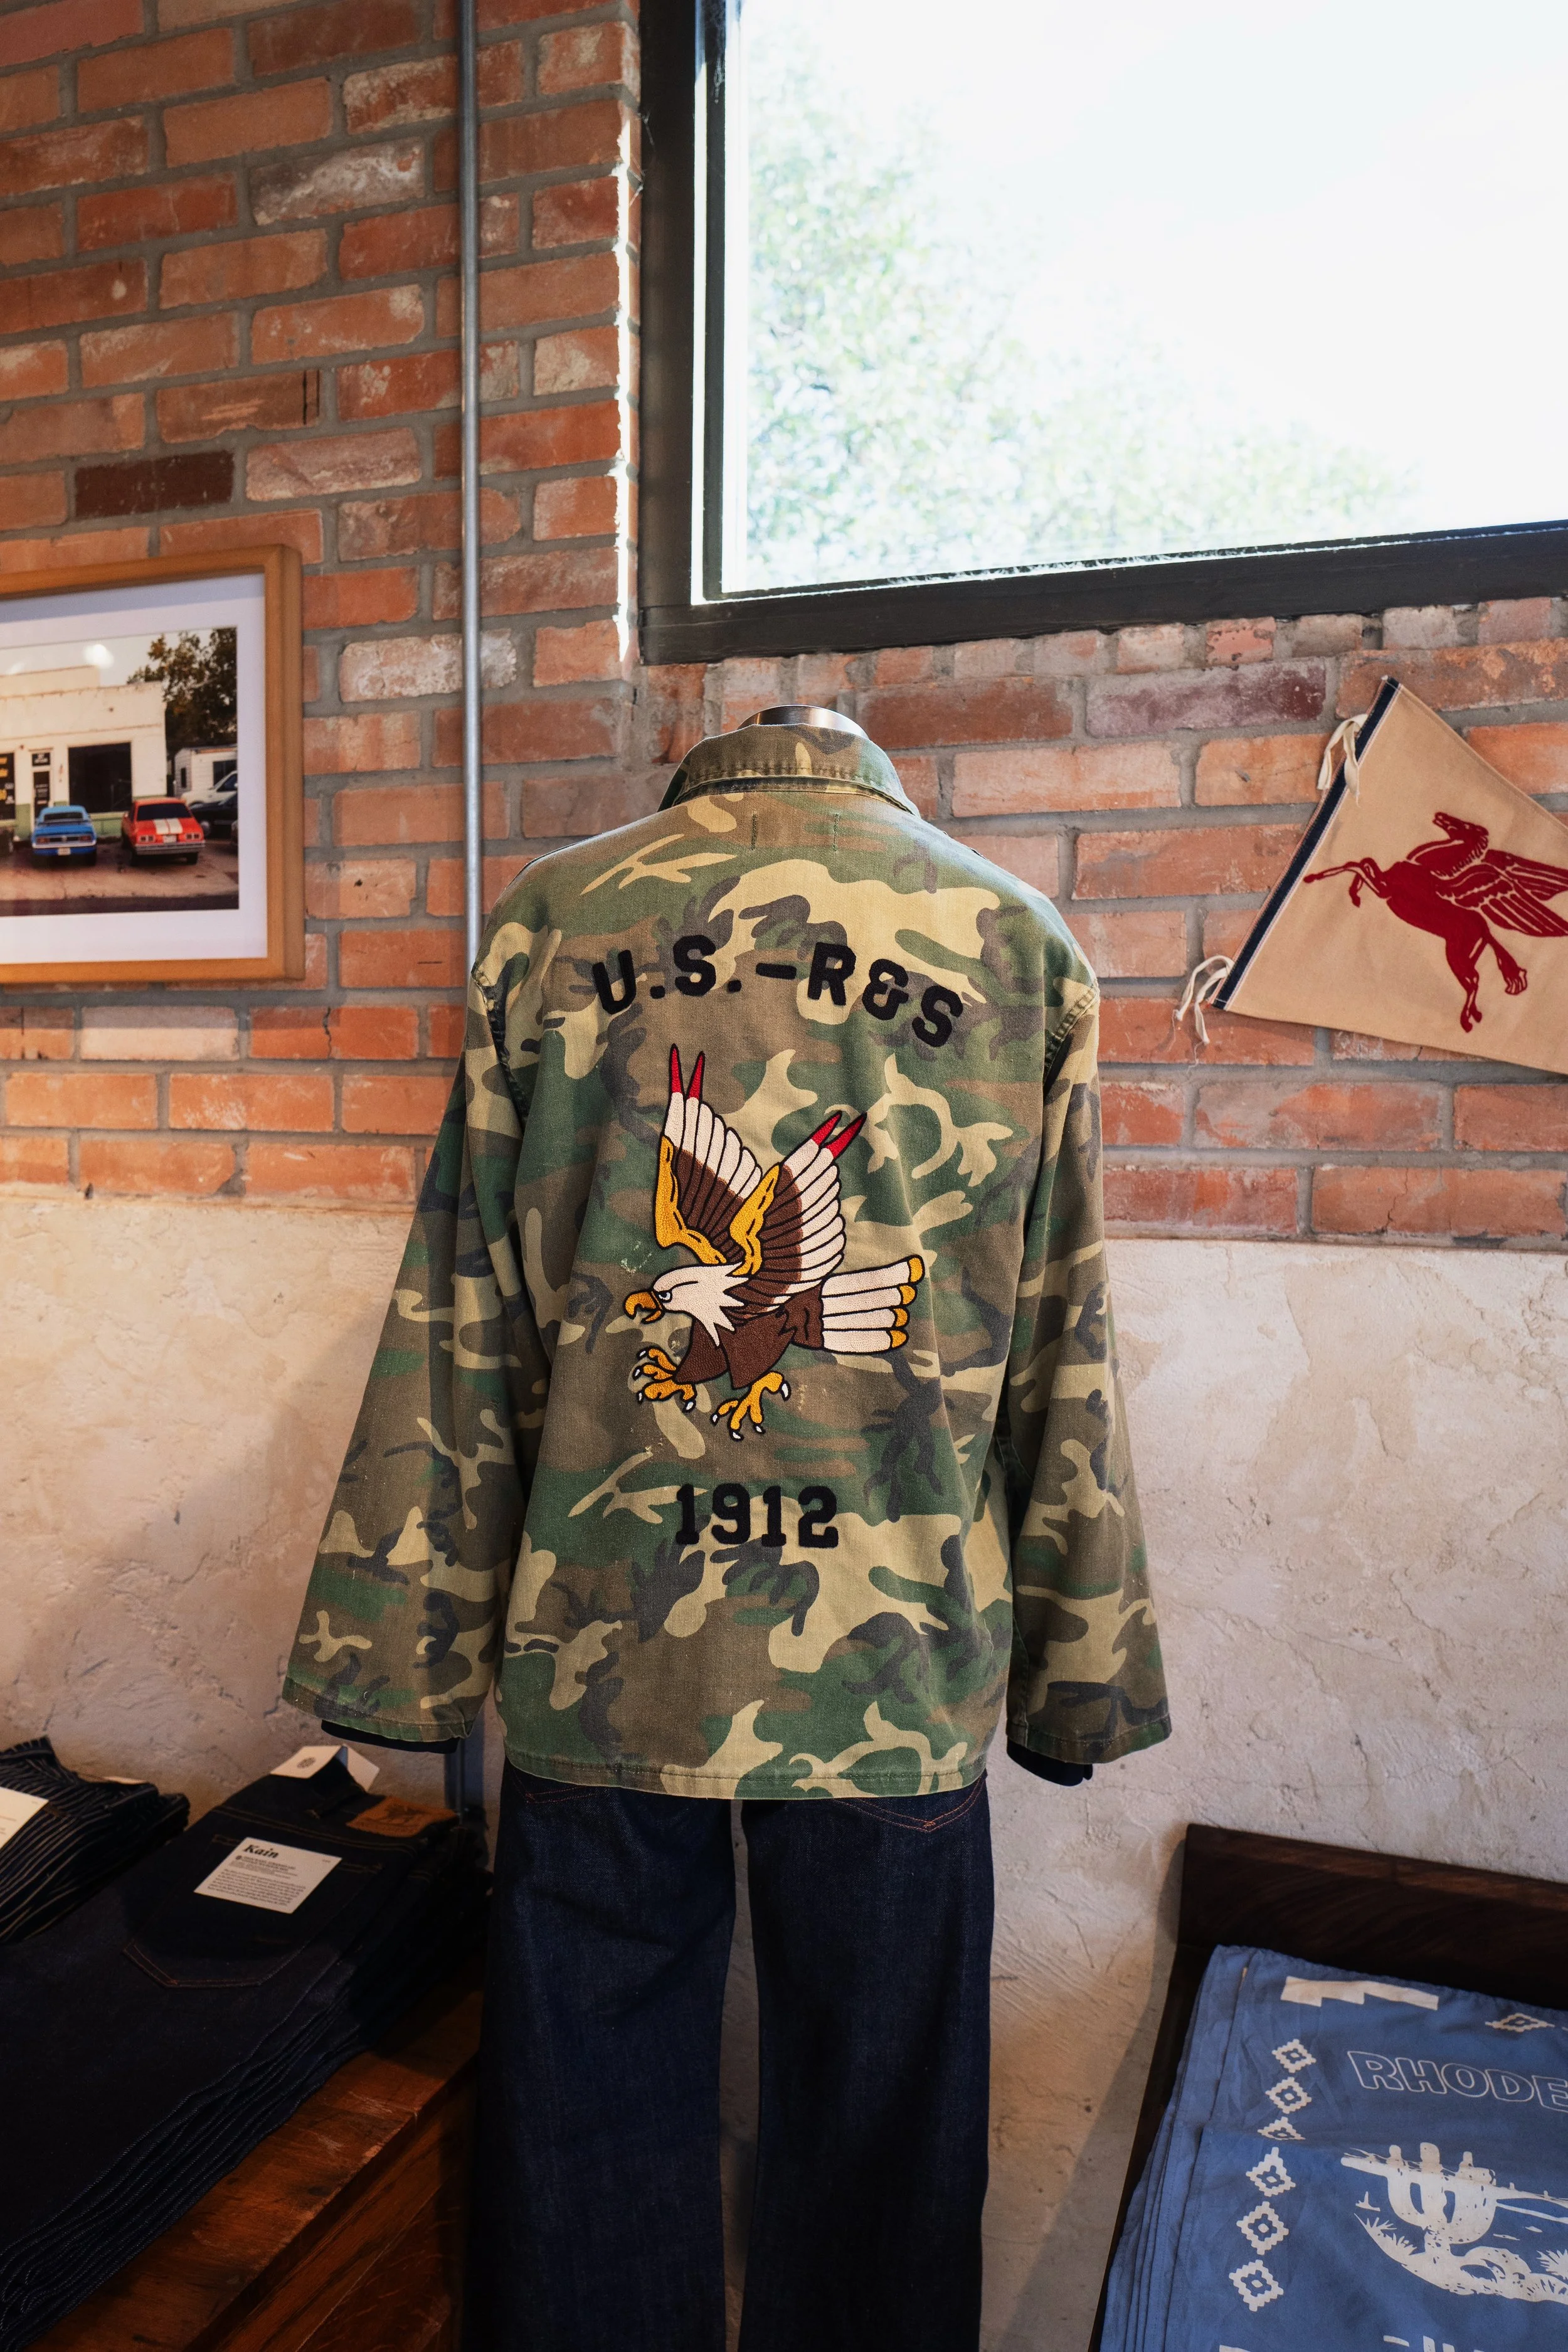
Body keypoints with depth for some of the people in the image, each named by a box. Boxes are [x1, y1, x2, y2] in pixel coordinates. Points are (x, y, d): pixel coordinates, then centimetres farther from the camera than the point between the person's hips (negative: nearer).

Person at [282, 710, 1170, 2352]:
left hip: (598, 1639, 1)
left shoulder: (550, 919, 5)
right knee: (872, 2112, 18)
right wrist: (1077, 1668, 10)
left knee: (591, 2110, 18)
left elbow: (462, 1324, 3)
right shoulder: (1018, 939, 5)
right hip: (896, 1657, 0)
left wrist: (416, 1648, 9)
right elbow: (1062, 1344, 4)